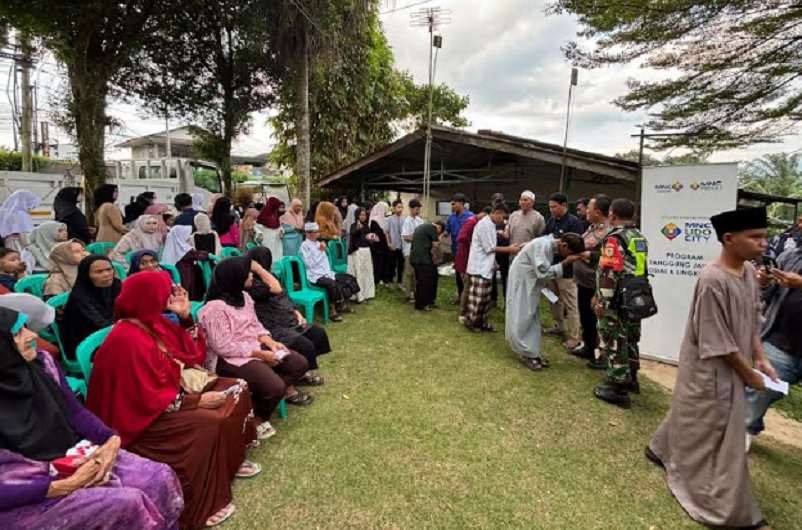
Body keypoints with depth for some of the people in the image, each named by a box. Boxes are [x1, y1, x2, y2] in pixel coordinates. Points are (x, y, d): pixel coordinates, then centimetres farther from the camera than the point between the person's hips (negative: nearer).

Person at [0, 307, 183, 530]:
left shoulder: (42, 363, -2)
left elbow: (76, 412, 5)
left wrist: (112, 439, -12)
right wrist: (65, 486, -23)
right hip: (22, 499, -5)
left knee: (162, 478, -13)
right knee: (128, 502, -24)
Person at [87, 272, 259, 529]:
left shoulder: (155, 322, 0)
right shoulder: (128, 339, -26)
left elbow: (194, 354, 8)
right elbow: (148, 399, -27)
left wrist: (185, 316, -3)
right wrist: (198, 401, -22)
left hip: (166, 396, 9)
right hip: (142, 417, -9)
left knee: (236, 391, 2)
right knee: (208, 424, -30)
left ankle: (229, 460, 16)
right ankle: (201, 506, -13)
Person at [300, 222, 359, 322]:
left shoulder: (318, 243, 15)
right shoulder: (305, 245, -8)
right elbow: (309, 264, -18)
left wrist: (328, 272, 4)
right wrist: (320, 251, -16)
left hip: (326, 273, 8)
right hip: (315, 276, -8)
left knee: (349, 278, -1)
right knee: (332, 284, -35)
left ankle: (341, 304, 10)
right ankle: (332, 310, -19)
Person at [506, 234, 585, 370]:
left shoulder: (551, 245, 2)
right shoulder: (544, 245, -26)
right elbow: (543, 272, -26)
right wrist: (565, 263, -23)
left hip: (532, 282, 10)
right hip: (522, 280, -10)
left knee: (533, 317, 12)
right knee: (522, 318, -2)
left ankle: (533, 352, 20)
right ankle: (526, 353, 8)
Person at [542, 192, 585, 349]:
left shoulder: (574, 222, -14)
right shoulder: (551, 220, 7)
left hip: (566, 270, -8)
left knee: (570, 304, -1)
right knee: (555, 300, 19)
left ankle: (574, 337, 7)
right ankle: (559, 327, 36)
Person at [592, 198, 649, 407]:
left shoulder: (615, 238, -17)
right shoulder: (639, 238, 11)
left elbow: (609, 274, -23)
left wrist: (602, 301, -18)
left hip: (618, 302, -9)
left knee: (614, 343, 0)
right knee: (630, 340, 21)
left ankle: (618, 390, 8)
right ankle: (631, 379, 36)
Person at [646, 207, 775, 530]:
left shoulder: (750, 271, 0)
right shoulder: (713, 280, -27)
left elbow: (752, 321, 10)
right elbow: (717, 342, -22)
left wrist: (760, 359, 3)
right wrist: (749, 374, -12)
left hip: (733, 366, 9)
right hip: (711, 369, -8)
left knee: (692, 419, 25)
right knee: (712, 431, 7)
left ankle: (662, 450, 48)